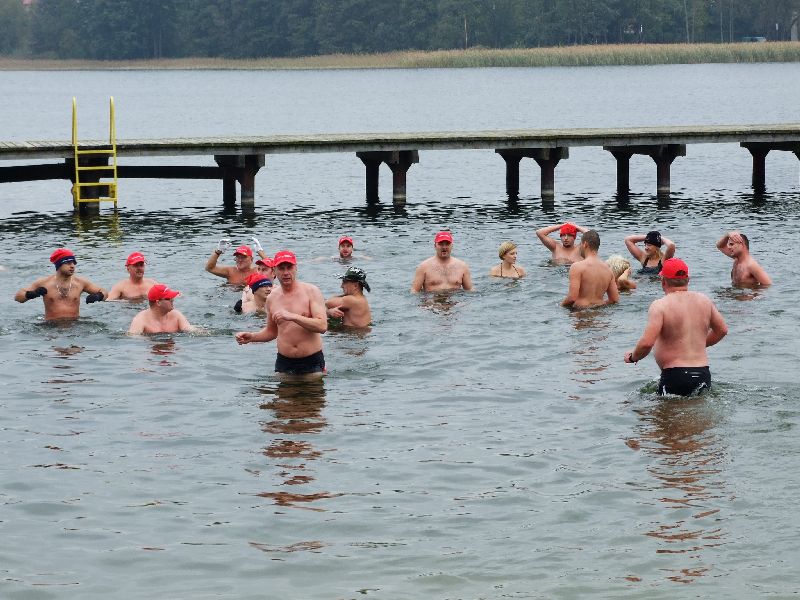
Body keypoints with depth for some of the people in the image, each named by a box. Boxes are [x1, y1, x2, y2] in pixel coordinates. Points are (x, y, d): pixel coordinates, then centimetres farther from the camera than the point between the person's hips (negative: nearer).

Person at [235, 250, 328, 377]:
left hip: (312, 362, -3)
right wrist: (251, 337, 3)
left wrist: (293, 317, -25)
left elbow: (322, 326, -17)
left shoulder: (311, 291, -5)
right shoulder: (272, 298, 7)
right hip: (283, 362, 3)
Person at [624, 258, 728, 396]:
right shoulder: (704, 301, 10)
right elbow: (722, 330, 22)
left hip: (675, 376, -5)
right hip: (703, 374, 5)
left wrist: (633, 357, 3)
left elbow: (647, 342, -17)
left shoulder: (660, 306, -9)